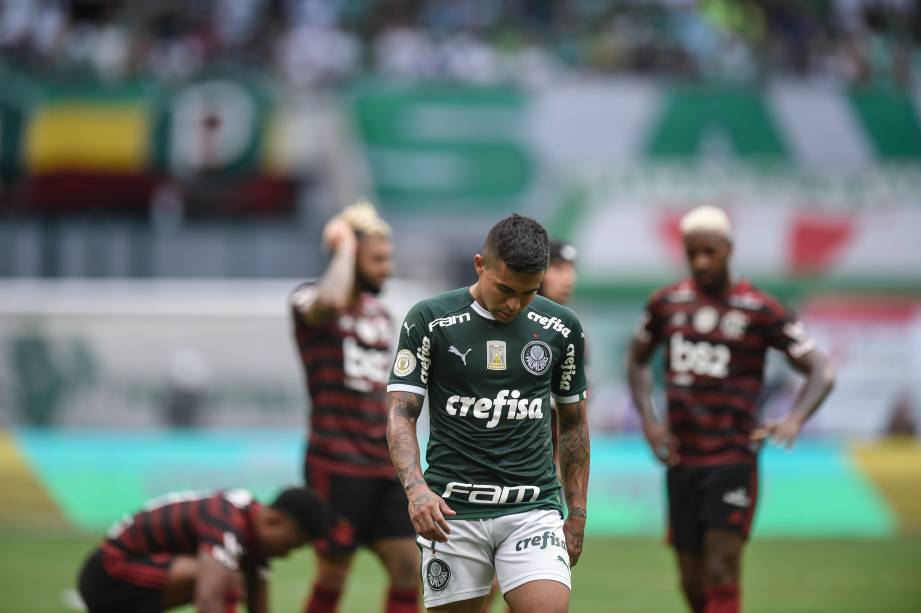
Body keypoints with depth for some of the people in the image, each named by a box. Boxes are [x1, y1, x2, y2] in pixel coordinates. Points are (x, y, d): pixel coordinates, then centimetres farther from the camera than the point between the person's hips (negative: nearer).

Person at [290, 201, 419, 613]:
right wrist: (345, 246, -16)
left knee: (407, 568, -2)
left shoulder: (380, 315, 16)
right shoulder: (309, 302, -5)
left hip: (386, 467, 6)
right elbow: (331, 300, -32)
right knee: (333, 575, -1)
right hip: (337, 466, -6)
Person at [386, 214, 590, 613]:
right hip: (453, 512, -1)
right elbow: (401, 415, -4)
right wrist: (416, 488, -21)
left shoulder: (561, 329, 5)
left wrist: (577, 513, 13)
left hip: (533, 509, 1)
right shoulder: (430, 321, -3)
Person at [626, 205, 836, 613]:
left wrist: (794, 421, -21)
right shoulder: (668, 303, 8)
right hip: (682, 462, 4)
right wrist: (648, 421, 9)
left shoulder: (760, 311, -3)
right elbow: (637, 361, 25)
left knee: (721, 576, -13)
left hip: (733, 460, -4)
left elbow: (821, 372, -3)